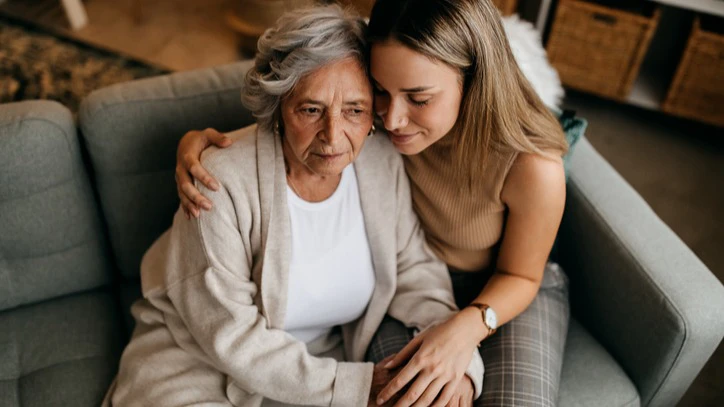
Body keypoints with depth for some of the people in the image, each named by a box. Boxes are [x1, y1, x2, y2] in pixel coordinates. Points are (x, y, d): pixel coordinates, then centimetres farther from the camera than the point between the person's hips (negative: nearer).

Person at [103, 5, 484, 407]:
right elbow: (232, 337, -21)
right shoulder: (221, 183, -25)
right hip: (201, 367, -3)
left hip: (323, 366, 4)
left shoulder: (383, 163, -11)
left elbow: (415, 270, -2)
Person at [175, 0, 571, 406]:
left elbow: (519, 275, -12)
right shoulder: (375, 118, -24)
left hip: (502, 292, 0)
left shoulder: (532, 167, -31)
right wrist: (198, 140, -26)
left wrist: (468, 326, -33)